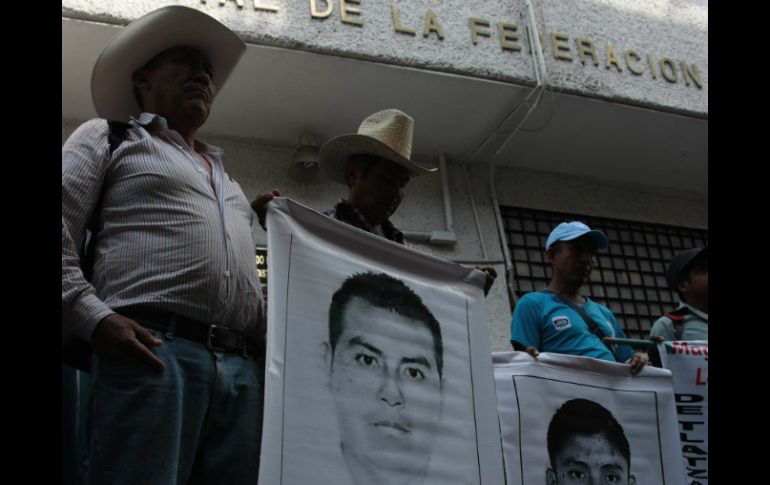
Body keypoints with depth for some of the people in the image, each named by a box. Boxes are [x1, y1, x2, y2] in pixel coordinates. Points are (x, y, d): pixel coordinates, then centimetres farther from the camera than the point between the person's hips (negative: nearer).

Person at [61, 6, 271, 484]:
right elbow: (60, 225, 3)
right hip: (151, 351, -5)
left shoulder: (227, 178, 35)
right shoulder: (107, 137, 18)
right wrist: (94, 316, -12)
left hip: (245, 369, 5)